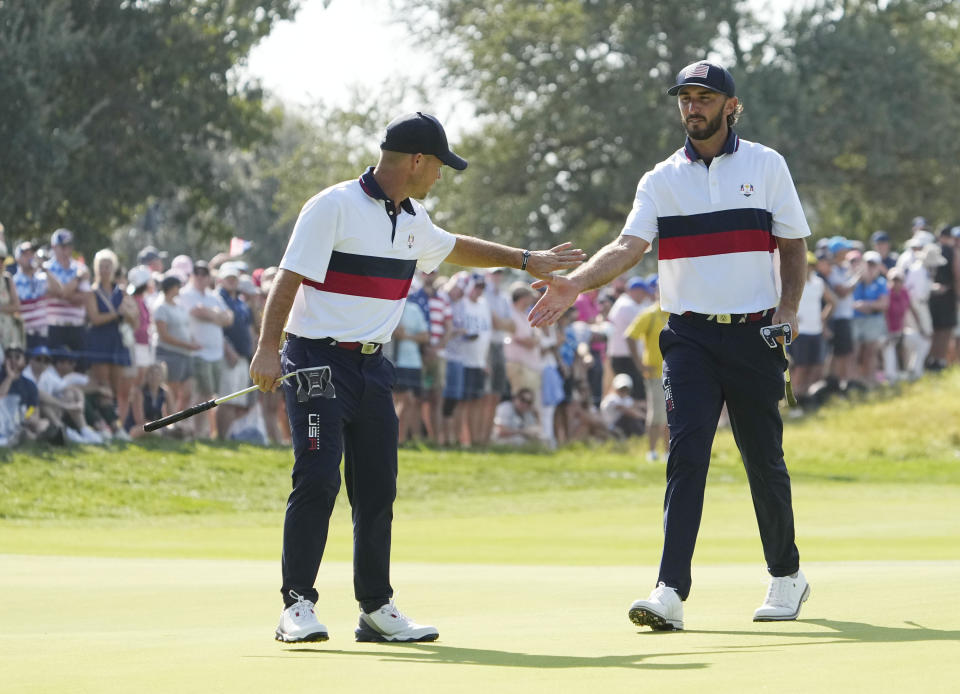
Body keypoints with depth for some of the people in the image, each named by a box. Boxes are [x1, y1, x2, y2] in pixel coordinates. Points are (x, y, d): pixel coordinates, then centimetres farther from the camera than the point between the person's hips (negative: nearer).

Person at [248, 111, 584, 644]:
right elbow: (290, 278, -16)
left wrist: (524, 260, 38)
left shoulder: (412, 220, 13)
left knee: (378, 489, 6)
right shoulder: (334, 206, -11)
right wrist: (268, 349, -26)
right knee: (317, 479, -15)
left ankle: (376, 609, 14)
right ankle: (297, 605, -12)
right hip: (317, 362, -8)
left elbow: (453, 248, 34)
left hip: (373, 367, 8)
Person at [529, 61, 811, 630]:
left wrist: (789, 308, -6)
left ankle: (786, 576, 24)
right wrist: (574, 283, -25)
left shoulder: (766, 165, 6)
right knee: (687, 452, -12)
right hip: (690, 337, 0)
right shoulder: (662, 178, 6)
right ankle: (671, 593, -18)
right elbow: (629, 245, -7)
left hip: (755, 334, 0)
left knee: (764, 459, 5)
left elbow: (794, 244, 10)